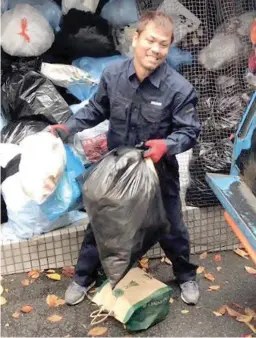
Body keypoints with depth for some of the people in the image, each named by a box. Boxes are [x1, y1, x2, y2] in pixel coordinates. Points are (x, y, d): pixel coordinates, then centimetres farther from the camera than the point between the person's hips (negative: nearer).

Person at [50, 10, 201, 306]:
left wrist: (166, 145, -34)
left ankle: (186, 276, 46)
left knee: (170, 228, 17)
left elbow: (190, 131, -15)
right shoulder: (112, 74, -12)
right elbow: (96, 110, 4)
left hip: (158, 171, -2)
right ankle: (83, 278, 40)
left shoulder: (179, 88, -22)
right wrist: (67, 128, -6)